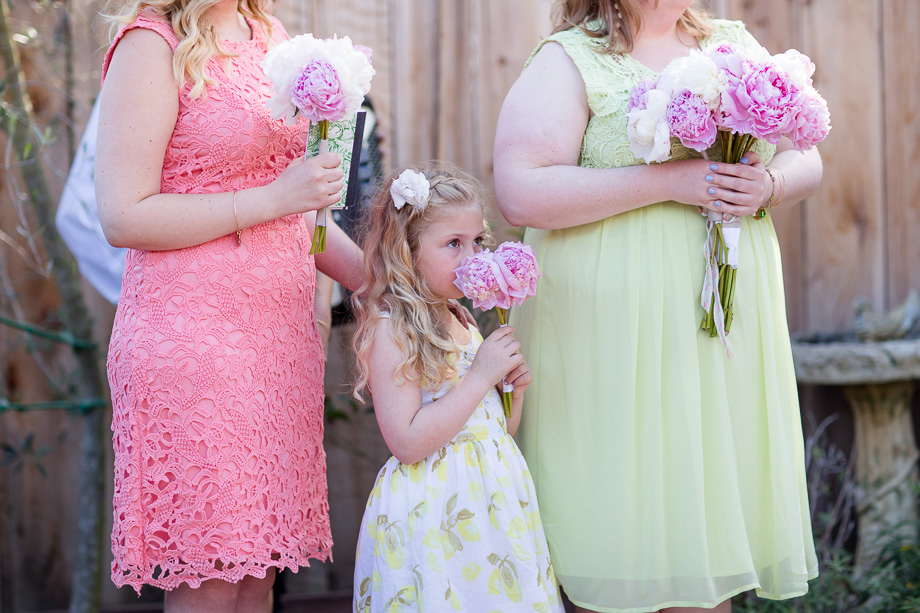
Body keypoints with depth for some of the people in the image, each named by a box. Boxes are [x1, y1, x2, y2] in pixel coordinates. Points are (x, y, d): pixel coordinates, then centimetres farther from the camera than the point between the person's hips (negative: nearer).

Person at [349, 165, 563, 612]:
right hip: (433, 517, -8)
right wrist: (481, 378, -18)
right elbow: (407, 443, -21)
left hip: (491, 503, 8)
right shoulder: (390, 331, -13)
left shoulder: (464, 328, 12)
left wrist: (514, 388, 1)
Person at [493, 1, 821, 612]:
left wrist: (768, 186, -8)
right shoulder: (569, 59, -4)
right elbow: (522, 193, -17)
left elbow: (806, 161, 16)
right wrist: (668, 180, -19)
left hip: (729, 326, 5)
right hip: (613, 340, -5)